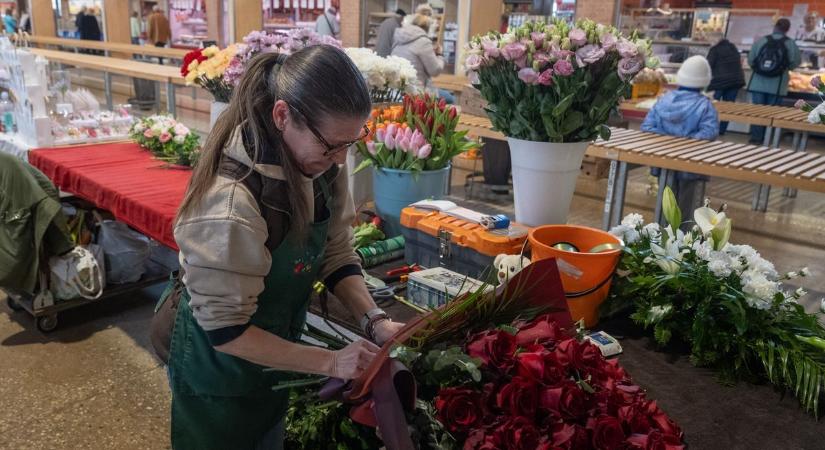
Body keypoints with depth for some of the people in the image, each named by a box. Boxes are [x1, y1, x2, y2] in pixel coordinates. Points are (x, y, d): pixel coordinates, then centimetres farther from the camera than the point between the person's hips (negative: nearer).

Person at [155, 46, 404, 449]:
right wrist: (330, 363, -26)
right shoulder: (231, 202, -36)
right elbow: (225, 330, -27)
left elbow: (336, 254, -4)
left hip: (276, 353, 7)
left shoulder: (322, 165, -15)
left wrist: (374, 321, -19)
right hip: (221, 372, -6)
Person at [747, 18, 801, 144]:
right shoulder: (791, 44, -3)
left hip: (758, 83, 0)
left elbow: (750, 60, 2)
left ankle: (756, 137, 4)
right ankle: (766, 138, 7)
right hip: (777, 85, 0)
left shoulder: (761, 41, -1)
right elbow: (795, 63, 0)